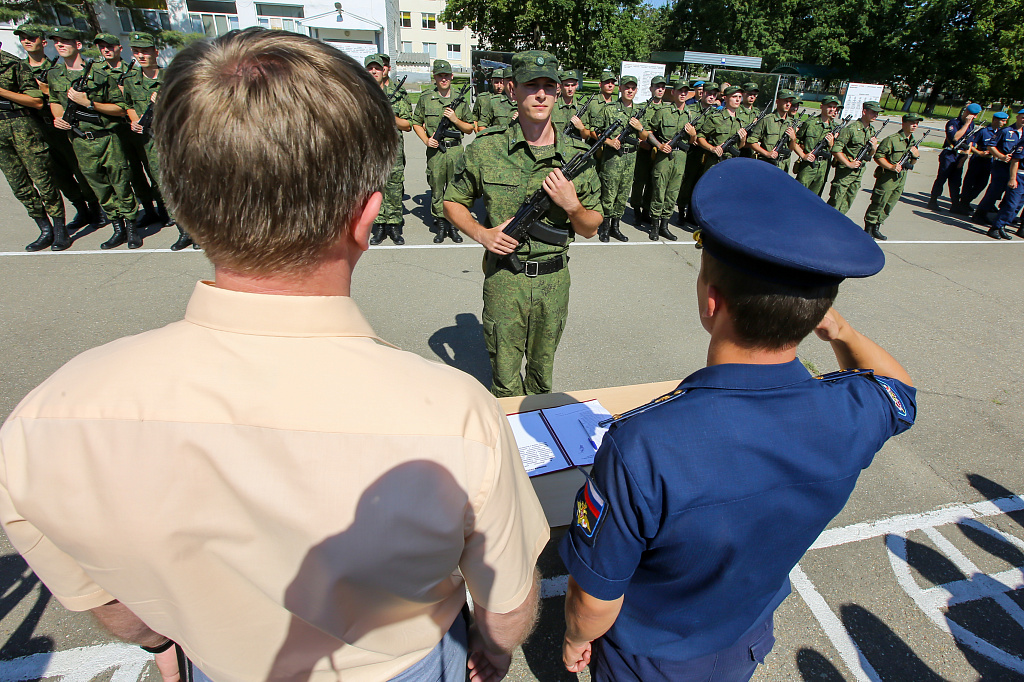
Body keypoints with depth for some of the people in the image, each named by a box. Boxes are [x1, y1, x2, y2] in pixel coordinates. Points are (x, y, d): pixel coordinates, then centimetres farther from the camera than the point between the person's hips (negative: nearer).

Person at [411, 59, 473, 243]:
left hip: (455, 150, 0)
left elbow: (469, 128, 10)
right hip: (435, 151, 0)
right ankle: (441, 225, 15)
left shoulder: (461, 100, 7)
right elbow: (416, 123, 13)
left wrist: (455, 119, -7)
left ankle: (453, 225, 13)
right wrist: (426, 140, -3)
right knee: (436, 189, 4)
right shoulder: (425, 98, 6)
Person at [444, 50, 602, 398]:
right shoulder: (485, 148, -5)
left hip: (554, 280, 2)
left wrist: (571, 204, -16)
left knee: (542, 367, 19)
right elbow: (453, 202, 6)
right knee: (505, 377, 8)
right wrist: (482, 233, -12)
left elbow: (591, 229, 5)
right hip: (504, 278, -2)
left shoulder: (577, 154, -1)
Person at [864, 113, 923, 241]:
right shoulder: (892, 139, -12)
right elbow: (878, 156, -14)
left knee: (889, 206, 11)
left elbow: (911, 163, 21)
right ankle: (868, 229, 7)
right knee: (878, 205, -4)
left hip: (901, 179, 8)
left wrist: (916, 156, -1)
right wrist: (891, 167, -23)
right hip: (887, 177, -8)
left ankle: (876, 228, 21)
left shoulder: (914, 142, 13)